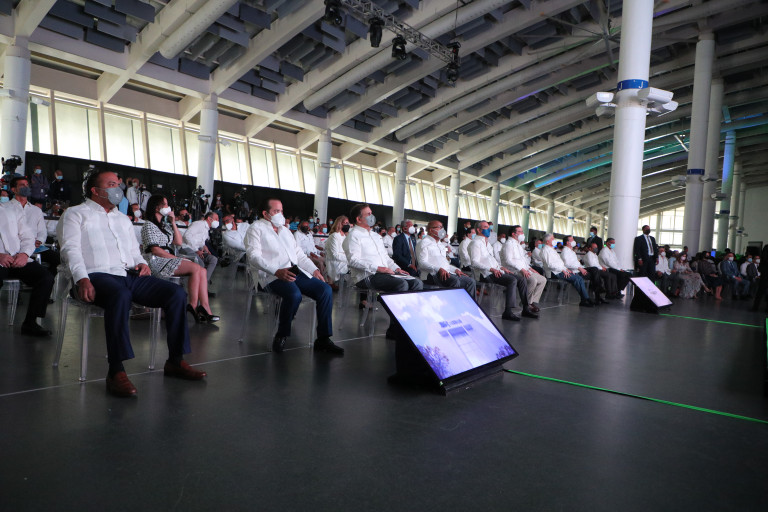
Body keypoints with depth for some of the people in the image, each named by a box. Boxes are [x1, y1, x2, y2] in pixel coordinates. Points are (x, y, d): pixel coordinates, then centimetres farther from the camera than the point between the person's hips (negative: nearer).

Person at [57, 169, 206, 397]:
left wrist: (142, 263, 6)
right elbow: (71, 250, -2)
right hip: (98, 274, -6)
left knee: (177, 293, -16)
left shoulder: (122, 218, 32)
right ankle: (116, 371, -38)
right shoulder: (75, 214, 13)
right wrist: (82, 280, -19)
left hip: (129, 275, 6)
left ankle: (175, 361, -10)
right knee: (120, 295, -41)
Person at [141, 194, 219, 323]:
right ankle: (193, 306, -21)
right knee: (196, 268, -25)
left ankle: (205, 308, -23)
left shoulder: (164, 225, 23)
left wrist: (173, 223, 10)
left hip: (168, 259, 8)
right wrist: (176, 259, -14)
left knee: (202, 271, -14)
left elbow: (179, 242, 15)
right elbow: (155, 250, -13)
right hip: (157, 263, -8)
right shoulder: (149, 225, -3)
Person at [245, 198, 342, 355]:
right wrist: (277, 271, -24)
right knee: (294, 294, -36)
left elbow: (299, 254, 28)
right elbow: (254, 256, -9)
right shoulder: (256, 229, 6)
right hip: (272, 276, -7)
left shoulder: (285, 230, 29)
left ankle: (323, 339, -9)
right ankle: (281, 336, -13)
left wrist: (314, 270, 10)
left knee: (326, 290, -14)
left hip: (296, 272, 7)